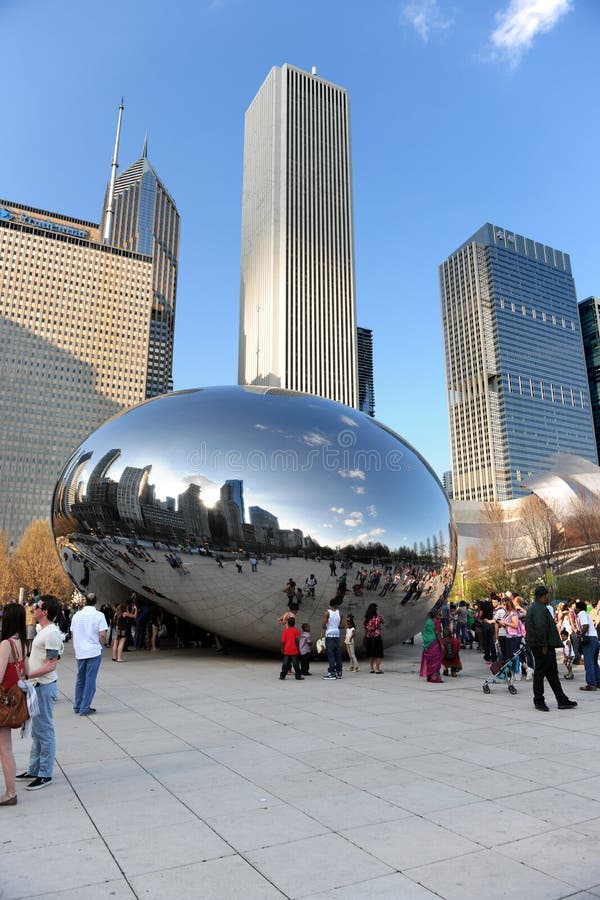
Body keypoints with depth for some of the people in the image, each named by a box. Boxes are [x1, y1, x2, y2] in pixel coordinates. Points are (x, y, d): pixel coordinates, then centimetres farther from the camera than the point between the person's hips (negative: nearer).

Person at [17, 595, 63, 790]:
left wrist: (27, 675, -23)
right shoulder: (43, 631, 12)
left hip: (44, 687, -10)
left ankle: (45, 775, 10)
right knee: (37, 730, 19)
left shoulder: (51, 633, -20)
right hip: (37, 686, 10)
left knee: (44, 730, 0)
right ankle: (34, 770, 32)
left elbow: (51, 665, -23)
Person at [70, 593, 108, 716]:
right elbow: (102, 635, -14)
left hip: (79, 652, 5)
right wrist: (102, 645, 5)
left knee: (80, 679, 17)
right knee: (90, 680, 2)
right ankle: (85, 708, 3)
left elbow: (72, 633, 9)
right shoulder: (99, 615, -11)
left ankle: (77, 706, 24)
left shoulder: (77, 615, 2)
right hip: (94, 651, -5)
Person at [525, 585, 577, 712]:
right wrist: (544, 646, -22)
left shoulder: (533, 607, 17)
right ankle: (538, 701, 8)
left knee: (552, 673, 13)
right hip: (542, 646, -11)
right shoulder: (540, 609, -18)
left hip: (543, 646, 11)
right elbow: (540, 628, -25)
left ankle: (562, 700, 19)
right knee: (540, 672, -1)